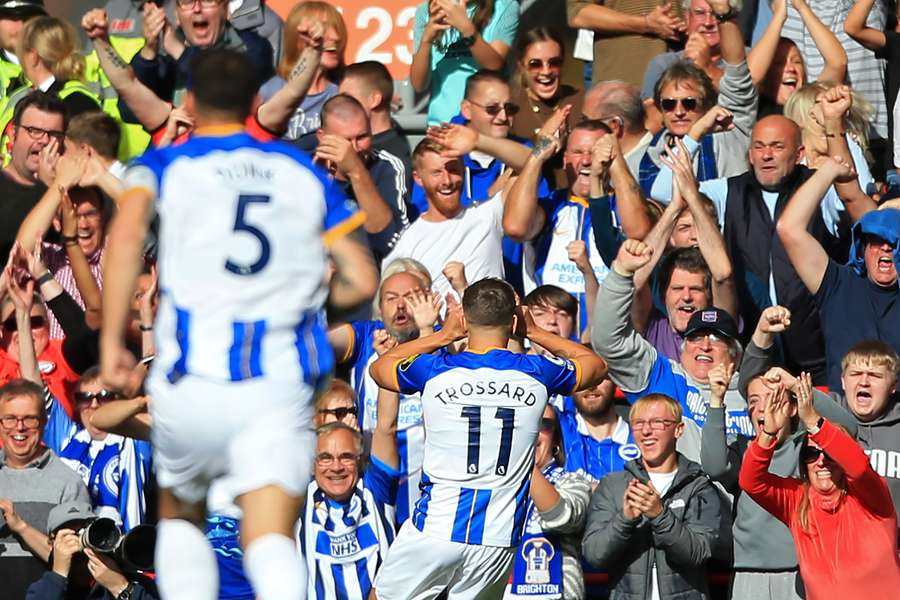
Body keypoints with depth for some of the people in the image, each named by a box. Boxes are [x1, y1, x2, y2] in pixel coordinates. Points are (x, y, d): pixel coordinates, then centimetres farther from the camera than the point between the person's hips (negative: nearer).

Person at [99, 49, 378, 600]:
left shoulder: (164, 165, 9)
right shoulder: (304, 172, 17)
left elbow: (127, 231, -14)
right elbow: (361, 281, 11)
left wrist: (112, 341, -11)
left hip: (192, 380, 0)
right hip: (281, 386, 0)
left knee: (180, 515, 25)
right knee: (270, 540, -9)